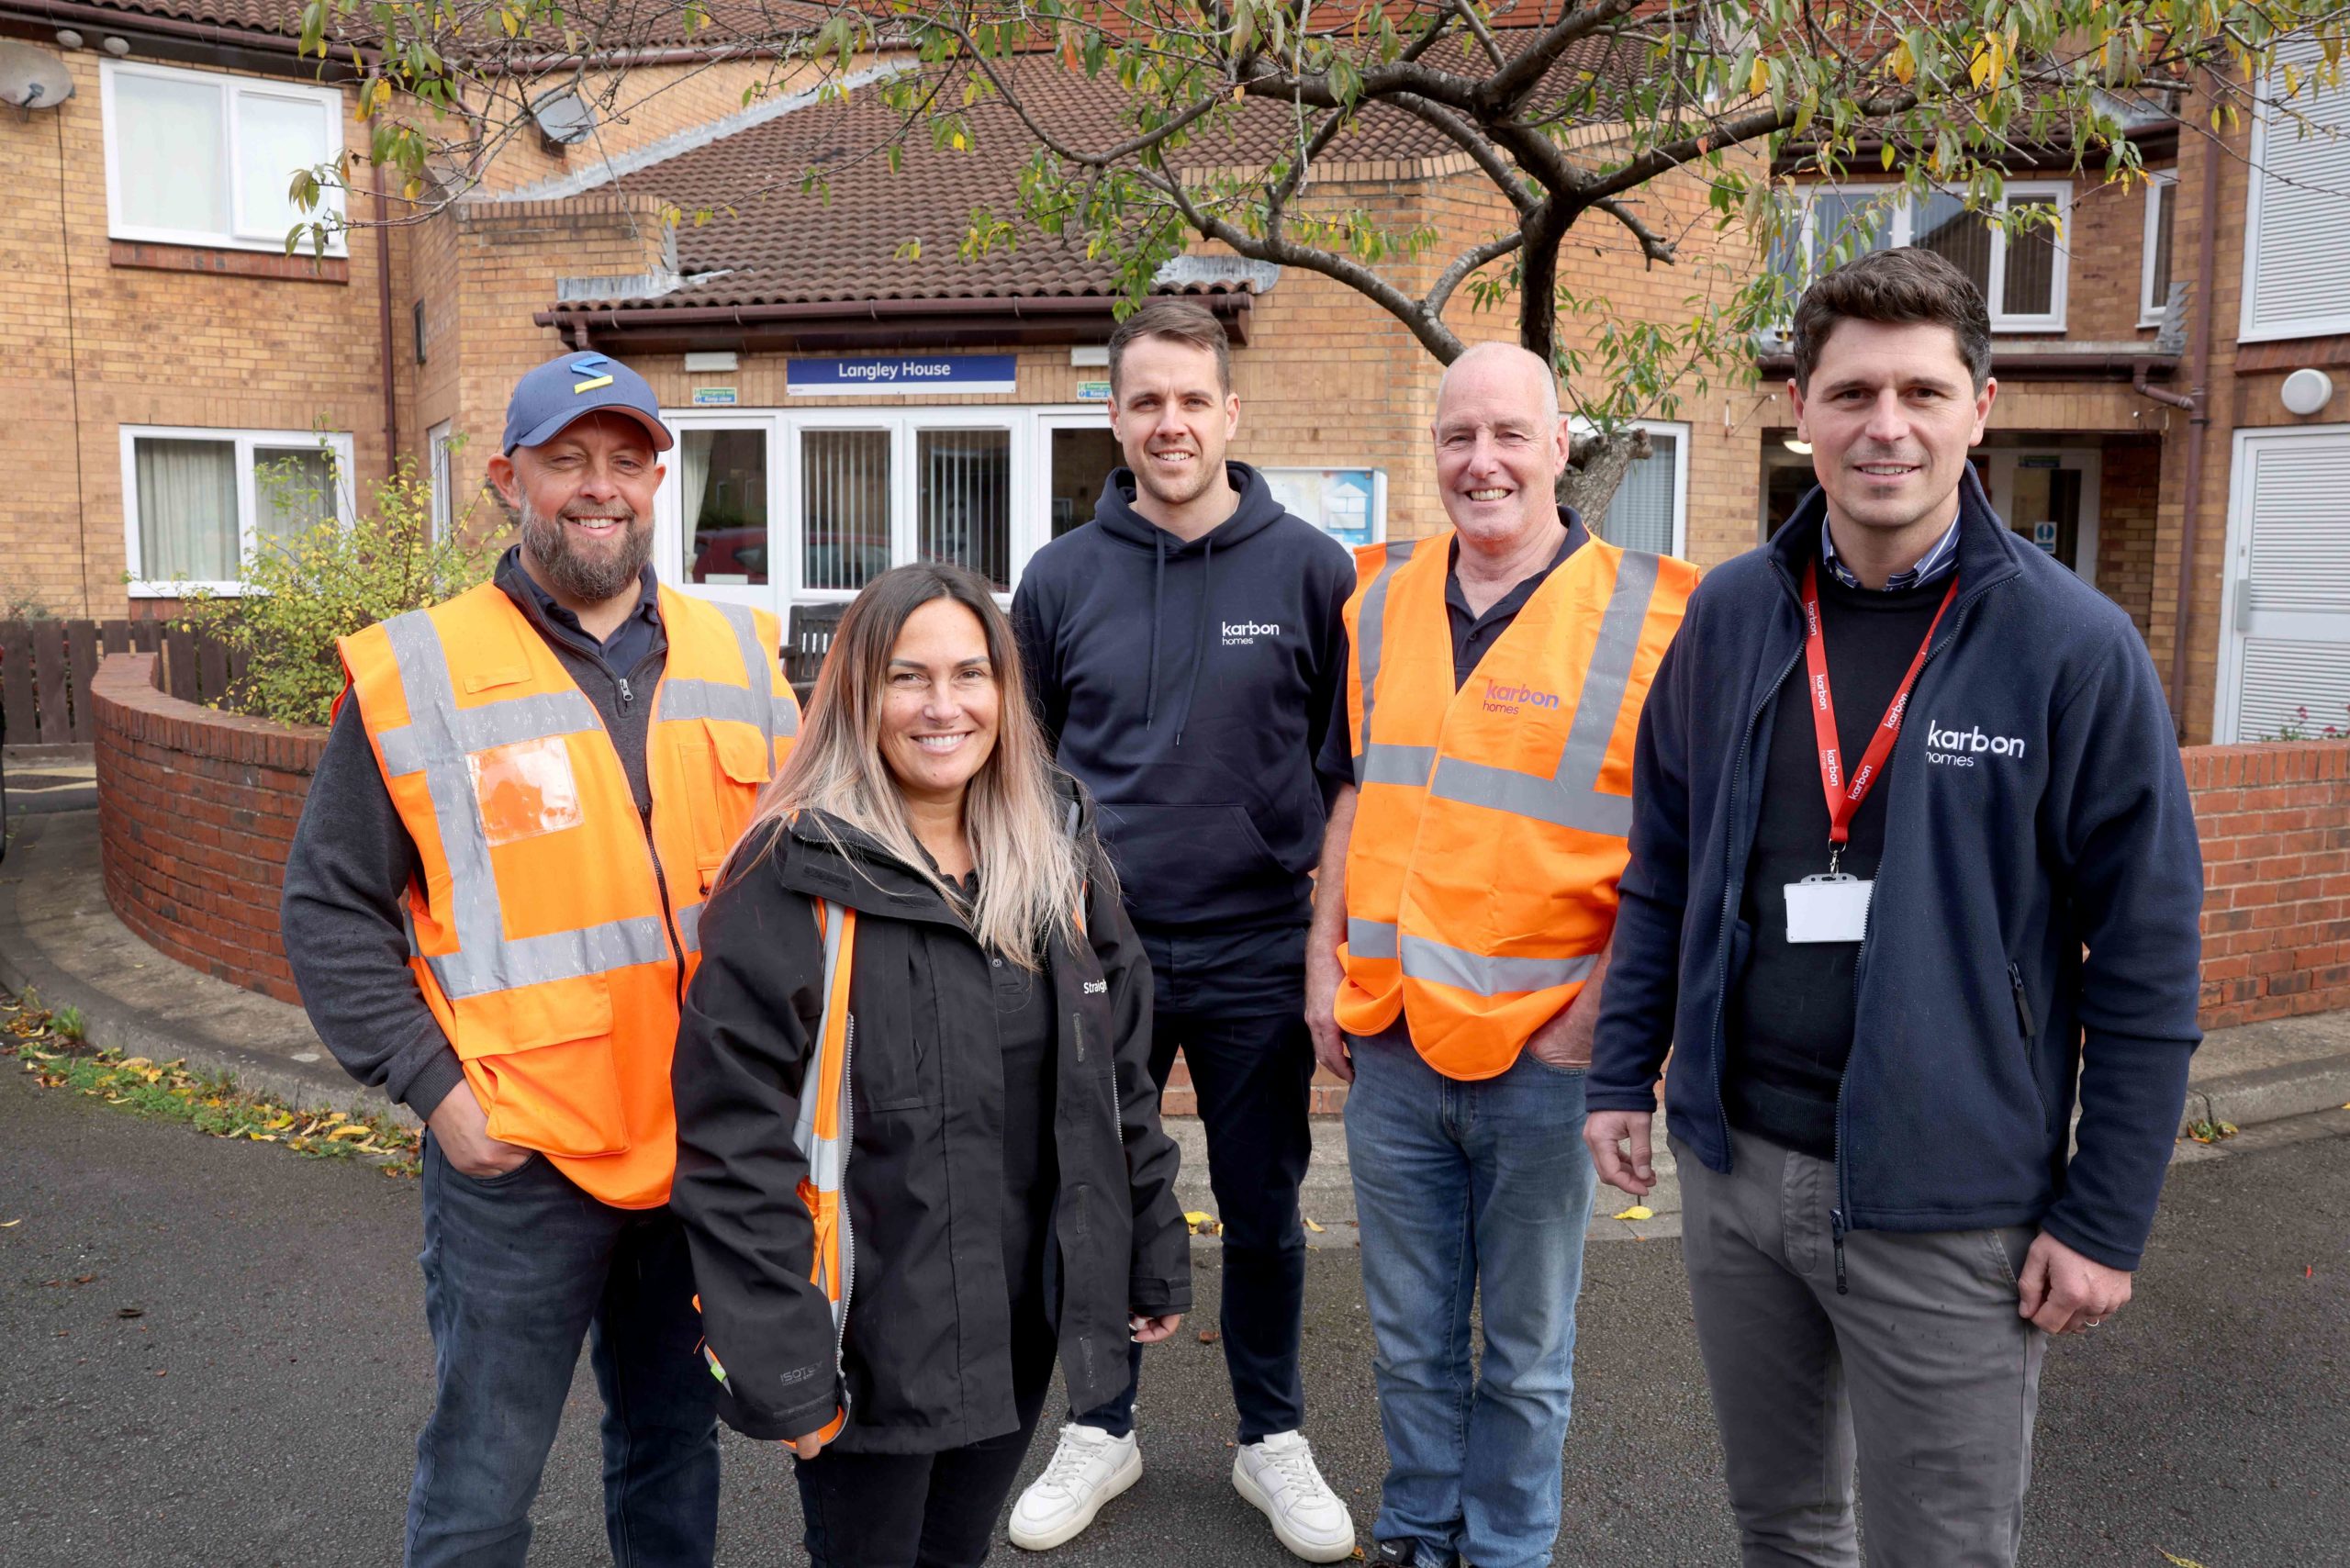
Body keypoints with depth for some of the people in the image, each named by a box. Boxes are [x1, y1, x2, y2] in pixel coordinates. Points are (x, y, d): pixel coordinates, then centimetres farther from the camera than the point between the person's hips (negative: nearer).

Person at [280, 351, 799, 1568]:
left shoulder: (739, 657, 6)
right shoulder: (416, 676, -5)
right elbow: (331, 910, -3)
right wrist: (434, 1089, -11)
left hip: (709, 1145, 4)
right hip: (517, 1153, -3)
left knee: (676, 1443, 21)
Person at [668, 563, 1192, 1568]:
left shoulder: (1058, 855, 3)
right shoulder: (795, 876, -14)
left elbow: (1122, 1079, 10)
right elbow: (737, 1141, -15)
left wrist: (1158, 1258, 11)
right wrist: (778, 1365, -16)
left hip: (1027, 1317, 5)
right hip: (874, 1327, -5)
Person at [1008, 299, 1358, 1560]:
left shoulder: (1308, 568, -3)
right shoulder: (1061, 578, 2)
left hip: (1258, 955, -1)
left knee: (1264, 1215, 12)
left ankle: (1273, 1440, 33)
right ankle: (1101, 1433, 34)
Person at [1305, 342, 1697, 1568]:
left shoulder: (1647, 616, -10)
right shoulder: (1382, 598, 6)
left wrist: (1592, 1019, -13)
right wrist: (1325, 964, 8)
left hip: (1542, 1055, -4)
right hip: (1388, 1042, 4)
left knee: (1526, 1349, 15)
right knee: (1408, 1333, 19)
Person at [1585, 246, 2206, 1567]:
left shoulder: (2075, 647, -11)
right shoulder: (1732, 614, 1)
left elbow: (2147, 961, -8)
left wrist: (2107, 1220, -8)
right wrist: (1627, 1072, 8)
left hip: (1948, 1207, -3)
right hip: (1732, 1162, 4)